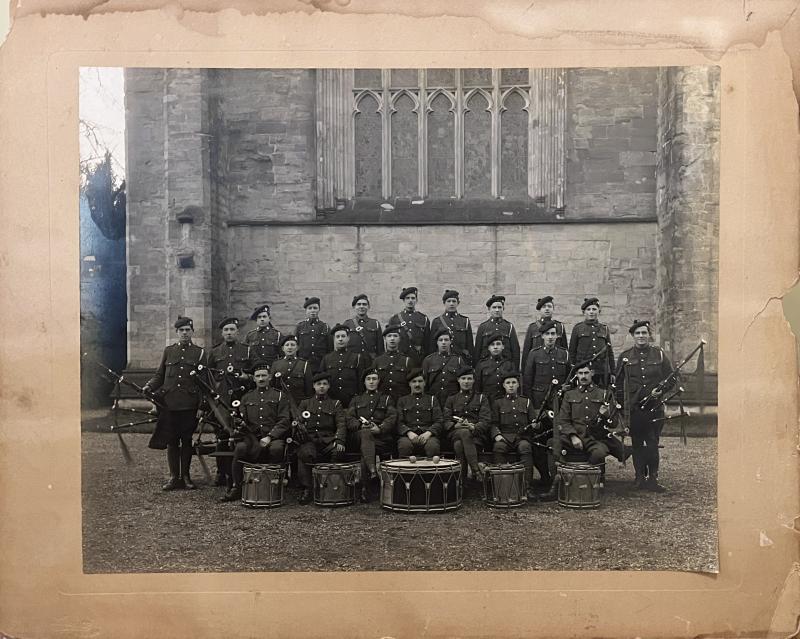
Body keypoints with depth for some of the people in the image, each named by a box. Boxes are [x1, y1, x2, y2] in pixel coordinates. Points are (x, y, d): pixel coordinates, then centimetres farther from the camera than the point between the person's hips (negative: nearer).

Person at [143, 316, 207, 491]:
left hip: (189, 405, -2)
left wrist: (202, 406, -5)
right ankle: (174, 477, 10)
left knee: (187, 440, 4)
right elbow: (160, 375, 14)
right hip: (169, 403, 2)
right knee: (171, 441, 3)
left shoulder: (200, 352, 5)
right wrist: (149, 387, -6)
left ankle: (186, 476, 14)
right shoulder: (168, 351, 11)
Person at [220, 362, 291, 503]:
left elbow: (284, 422, 0)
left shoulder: (280, 396, 10)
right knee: (240, 448, -30)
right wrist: (240, 424, -10)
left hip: (274, 437, -2)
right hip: (252, 437, 2)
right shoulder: (247, 397, 20)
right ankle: (236, 488, -17)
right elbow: (242, 419, 16)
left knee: (276, 449, -36)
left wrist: (269, 437, -15)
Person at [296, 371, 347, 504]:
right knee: (304, 453, -34)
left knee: (338, 452, -33)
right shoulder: (305, 403, 21)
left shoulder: (336, 404, 17)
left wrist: (339, 441, -15)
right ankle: (306, 489, -22)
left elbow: (341, 424, 3)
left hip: (329, 440, 0)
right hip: (310, 439, 0)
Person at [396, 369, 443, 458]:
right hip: (408, 435, 0)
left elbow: (438, 422, 10)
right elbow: (399, 422, 8)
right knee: (404, 445, -36)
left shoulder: (432, 400, 22)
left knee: (433, 446, -36)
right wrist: (409, 433, -13)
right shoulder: (402, 401, 22)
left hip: (428, 435, 0)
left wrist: (428, 433, -11)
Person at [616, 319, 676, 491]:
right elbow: (619, 383, 8)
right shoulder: (625, 356, 6)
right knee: (637, 444, 6)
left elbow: (672, 379, 7)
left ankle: (653, 479, 7)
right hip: (633, 408, 1)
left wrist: (660, 390, -11)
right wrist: (621, 405, 2)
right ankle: (640, 478, 14)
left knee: (653, 444, -1)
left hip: (655, 407, 0)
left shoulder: (659, 354, 5)